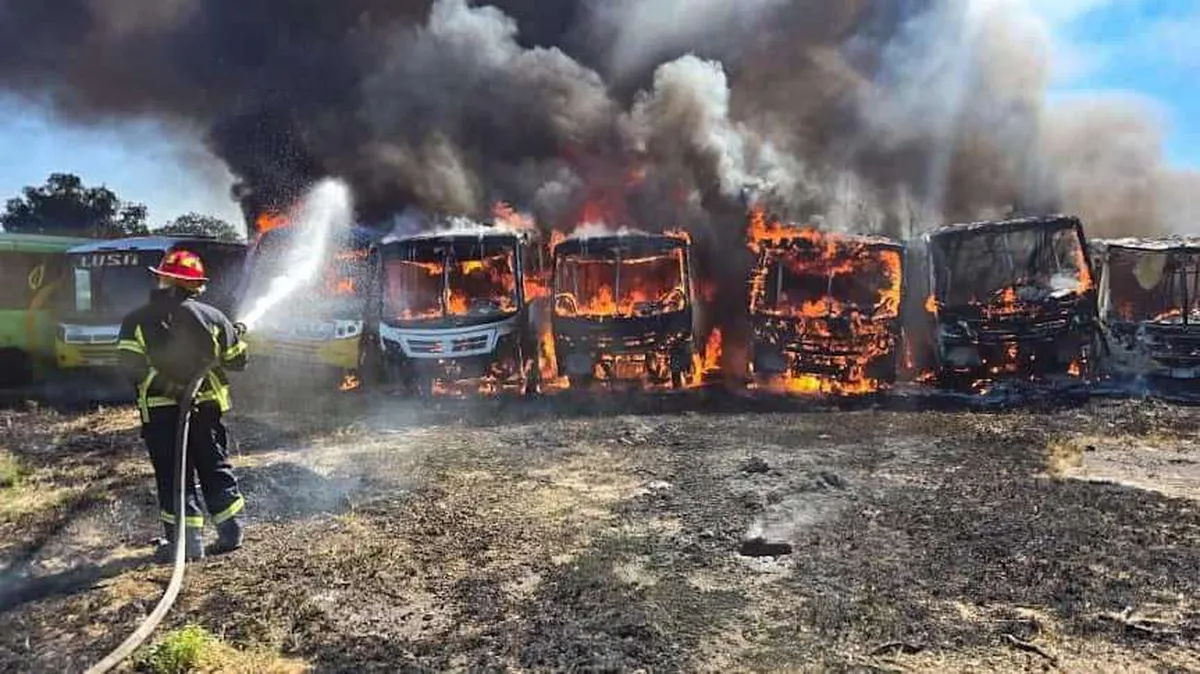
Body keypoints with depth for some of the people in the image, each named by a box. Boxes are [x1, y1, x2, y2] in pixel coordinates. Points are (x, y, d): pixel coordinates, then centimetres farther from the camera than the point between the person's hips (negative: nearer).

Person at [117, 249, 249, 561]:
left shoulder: (137, 320, -1)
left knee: (173, 474, 5)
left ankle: (187, 540, 5)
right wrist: (237, 335, 24)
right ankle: (231, 530, 17)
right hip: (207, 406, 2)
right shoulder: (211, 317, 1)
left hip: (161, 410, -2)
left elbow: (131, 366, -13)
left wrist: (164, 385, -11)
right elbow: (237, 360, 6)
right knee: (216, 468, 14)